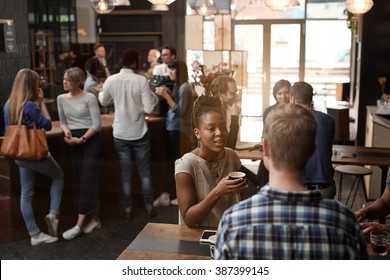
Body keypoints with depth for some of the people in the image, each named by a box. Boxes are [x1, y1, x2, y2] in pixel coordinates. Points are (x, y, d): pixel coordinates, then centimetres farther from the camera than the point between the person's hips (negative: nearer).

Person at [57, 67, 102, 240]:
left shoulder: (89, 98, -10)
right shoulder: (61, 99, 7)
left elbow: (97, 124, -11)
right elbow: (63, 121, 17)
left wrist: (81, 139, -20)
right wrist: (66, 130, -6)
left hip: (90, 141, -6)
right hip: (73, 143, 6)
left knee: (87, 181, -7)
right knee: (78, 182, 7)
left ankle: (79, 224, -8)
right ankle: (94, 219, 18)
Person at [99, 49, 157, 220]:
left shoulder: (111, 80, -5)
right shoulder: (141, 80, -14)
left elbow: (104, 102, 12)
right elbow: (148, 109, -15)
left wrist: (100, 92, 32)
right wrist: (153, 97, 5)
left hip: (120, 133, 2)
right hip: (140, 132, -2)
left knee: (125, 171, 10)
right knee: (144, 170, 11)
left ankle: (128, 209, 15)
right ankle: (149, 207, 17)